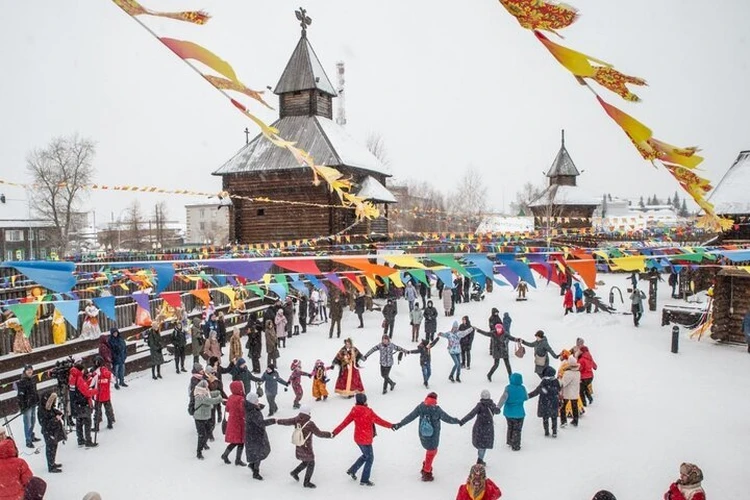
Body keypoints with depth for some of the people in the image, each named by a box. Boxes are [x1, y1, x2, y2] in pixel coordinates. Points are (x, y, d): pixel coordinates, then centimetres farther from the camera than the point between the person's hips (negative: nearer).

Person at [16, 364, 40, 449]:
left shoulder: (33, 379, 6)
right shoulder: (22, 382, -18)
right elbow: (21, 395, -19)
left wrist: (37, 400, 21)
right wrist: (22, 407, -20)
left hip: (33, 404, 8)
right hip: (27, 405, -8)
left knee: (33, 421, 20)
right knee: (28, 423, -3)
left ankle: (31, 436, 36)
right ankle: (28, 441, 5)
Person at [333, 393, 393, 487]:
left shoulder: (354, 411, -6)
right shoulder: (368, 412, -22)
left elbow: (344, 422, -3)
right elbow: (380, 421, -16)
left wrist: (335, 432, 3)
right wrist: (391, 425, -5)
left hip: (358, 438, 7)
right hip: (366, 440, -7)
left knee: (366, 455, 26)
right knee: (370, 458, 10)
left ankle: (352, 470, 25)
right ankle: (364, 480, 14)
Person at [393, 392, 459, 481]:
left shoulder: (420, 407, -14)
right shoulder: (437, 410, -24)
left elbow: (410, 417, -10)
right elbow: (447, 418, -12)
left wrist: (399, 424, 0)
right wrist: (457, 421, 7)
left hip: (422, 435, 4)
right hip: (433, 437, -4)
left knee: (430, 450, 29)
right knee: (431, 452, 17)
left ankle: (426, 467, 41)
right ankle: (426, 474, 27)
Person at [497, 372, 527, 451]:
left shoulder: (508, 388, -15)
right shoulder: (522, 388, -12)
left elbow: (503, 398, -24)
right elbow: (526, 398, 4)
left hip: (508, 412, 1)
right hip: (518, 413, -1)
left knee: (510, 427, 24)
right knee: (517, 430, 12)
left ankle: (509, 442, 38)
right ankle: (515, 446, 17)